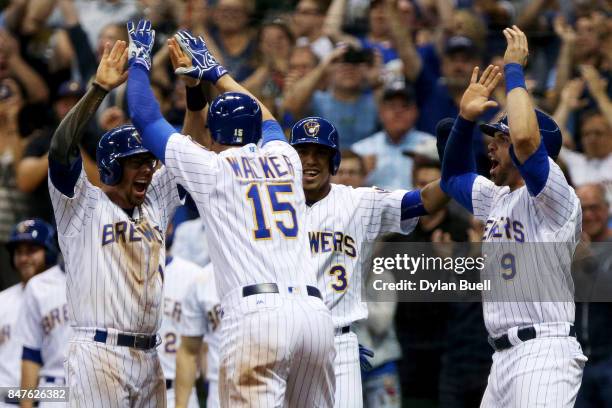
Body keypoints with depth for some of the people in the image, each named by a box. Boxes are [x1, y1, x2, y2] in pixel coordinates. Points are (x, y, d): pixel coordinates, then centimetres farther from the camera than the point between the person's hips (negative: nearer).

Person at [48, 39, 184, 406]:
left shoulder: (155, 203, 17)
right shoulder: (83, 204, 0)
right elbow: (61, 148, -15)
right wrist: (99, 90, -22)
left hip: (148, 359, 6)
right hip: (99, 358, -6)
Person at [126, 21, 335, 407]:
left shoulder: (210, 167, 10)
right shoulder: (285, 158, 22)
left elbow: (145, 116, 21)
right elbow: (266, 117, 46)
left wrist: (139, 60, 36)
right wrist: (215, 71, 58)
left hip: (256, 314, -5)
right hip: (316, 313, 5)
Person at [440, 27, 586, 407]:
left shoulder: (554, 197, -9)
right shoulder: (498, 198, 19)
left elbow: (525, 137, -26)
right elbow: (454, 177, 35)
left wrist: (514, 69, -14)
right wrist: (465, 118, 18)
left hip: (544, 352, -10)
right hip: (505, 357, 10)